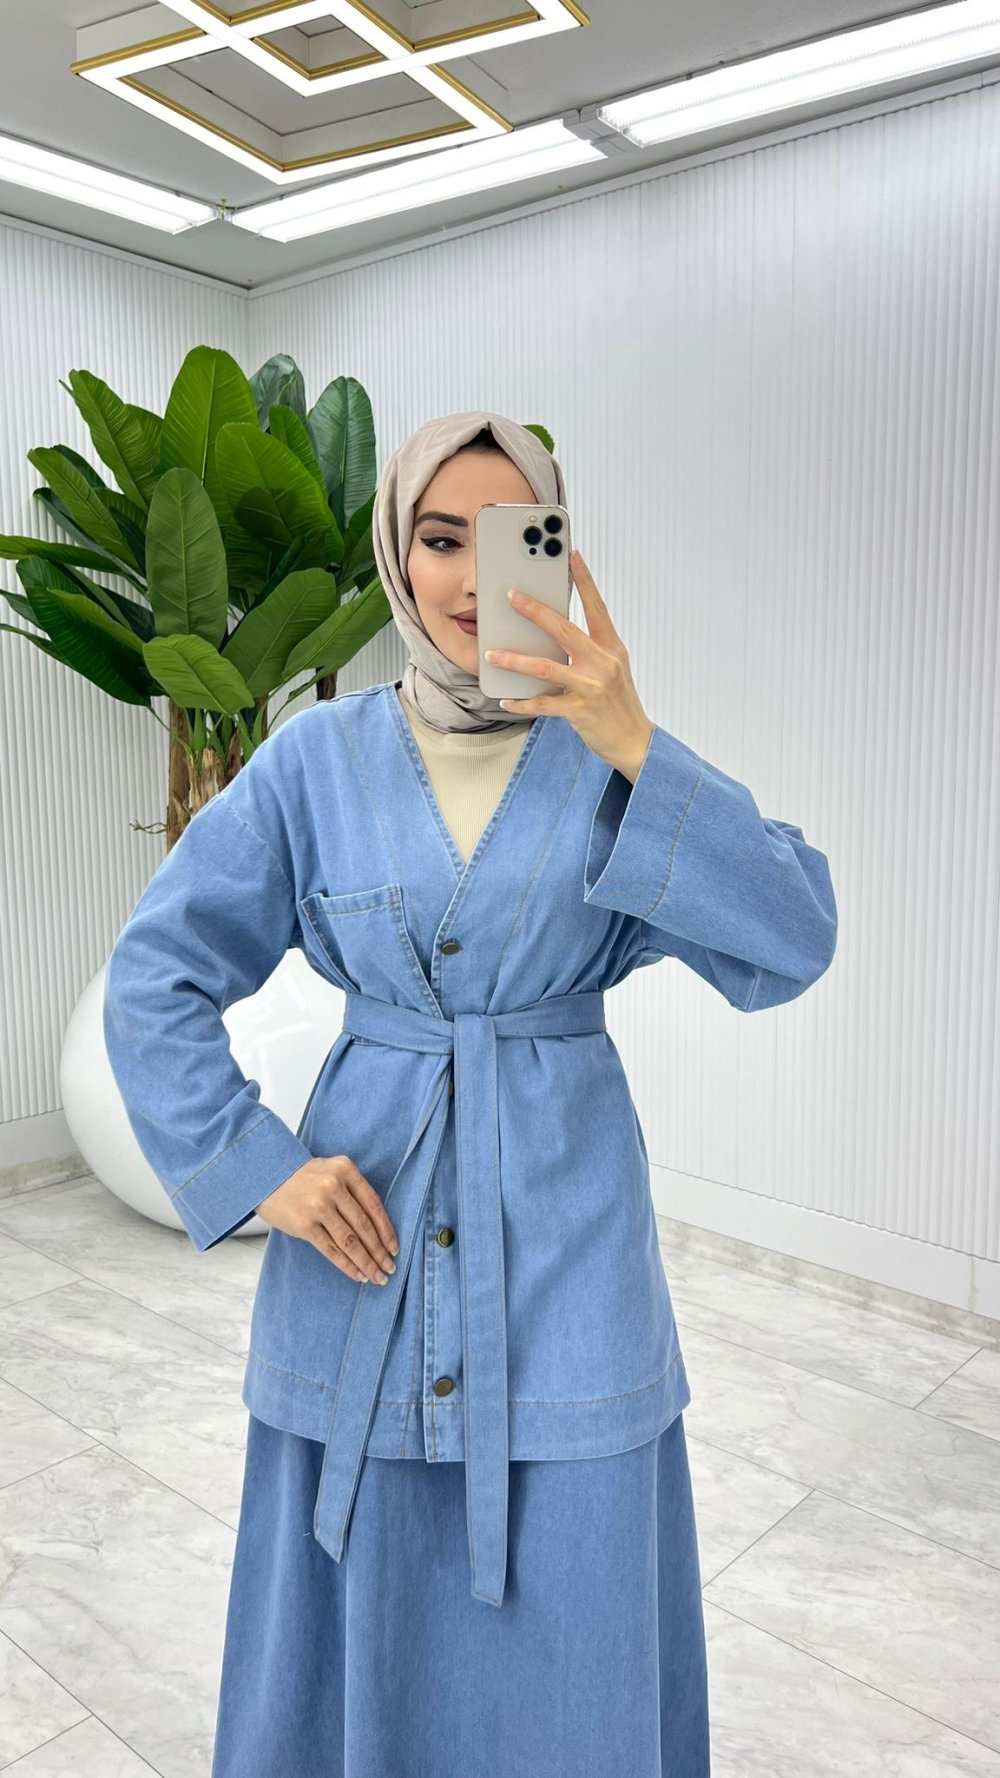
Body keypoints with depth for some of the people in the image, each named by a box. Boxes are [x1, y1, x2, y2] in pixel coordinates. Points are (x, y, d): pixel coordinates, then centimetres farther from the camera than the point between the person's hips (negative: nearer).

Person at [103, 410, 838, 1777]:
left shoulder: (617, 757, -3)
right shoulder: (318, 759, -2)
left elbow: (791, 945, -15)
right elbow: (154, 976, 0)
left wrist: (632, 746, -25)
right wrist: (256, 1167, -8)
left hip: (567, 1241, 0)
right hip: (365, 1236, 1)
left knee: (570, 1625, 14)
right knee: (363, 1614, 17)